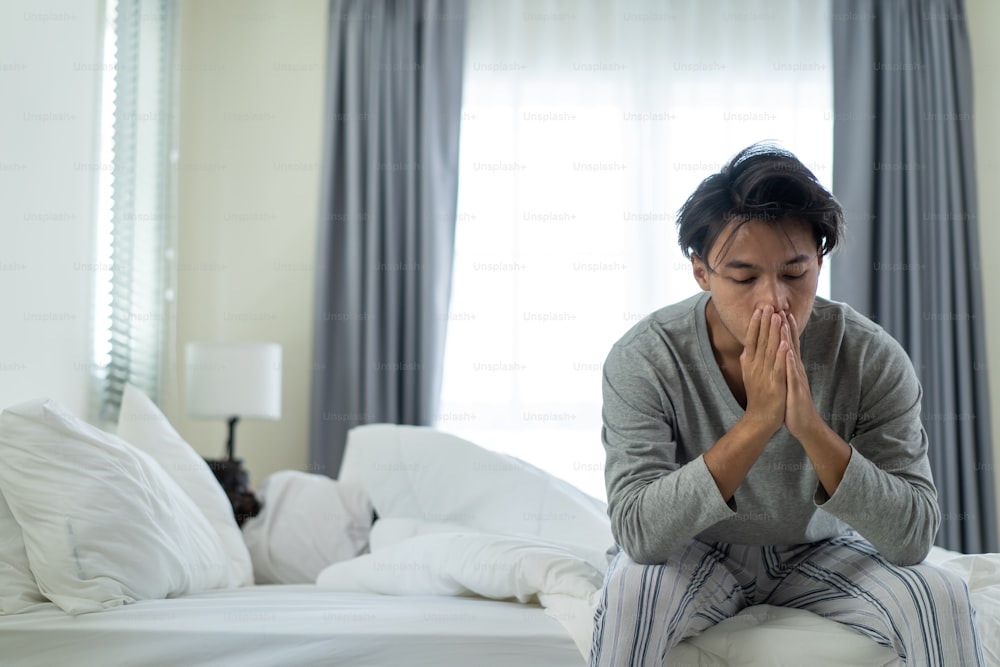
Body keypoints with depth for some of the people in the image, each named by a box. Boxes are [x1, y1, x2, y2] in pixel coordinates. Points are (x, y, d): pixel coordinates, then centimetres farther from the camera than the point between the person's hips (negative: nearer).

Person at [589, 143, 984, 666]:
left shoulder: (874, 360, -19)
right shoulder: (642, 360, -24)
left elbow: (912, 537, -23)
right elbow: (637, 531, -31)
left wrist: (810, 426, -37)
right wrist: (756, 422, -39)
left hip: (819, 553, 2)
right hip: (694, 555, -2)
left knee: (941, 598, -23)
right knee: (630, 588, -34)